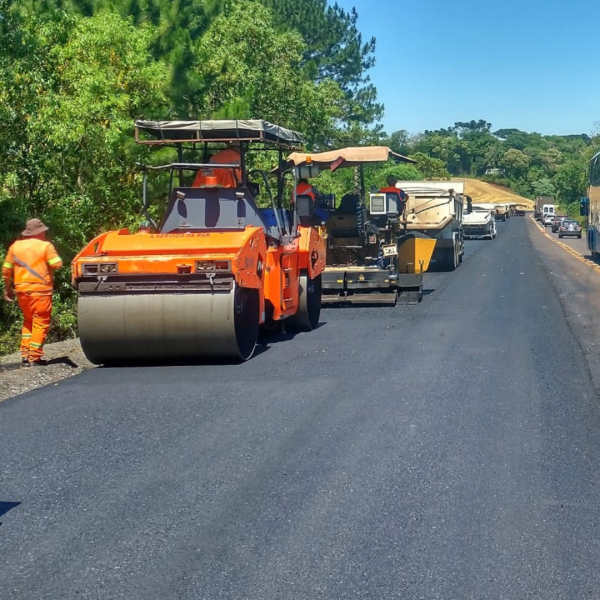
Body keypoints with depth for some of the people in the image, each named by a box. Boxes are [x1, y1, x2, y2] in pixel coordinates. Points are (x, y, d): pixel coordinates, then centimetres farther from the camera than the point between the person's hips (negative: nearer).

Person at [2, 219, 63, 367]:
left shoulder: (15, 246, 9)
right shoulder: (45, 245, -5)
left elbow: (6, 269, 10)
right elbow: (57, 264, -11)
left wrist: (7, 289, 19)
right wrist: (54, 255, 9)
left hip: (22, 289, 5)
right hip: (41, 289, -5)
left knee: (28, 321, 20)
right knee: (40, 323, 1)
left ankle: (25, 354, 13)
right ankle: (34, 357, -3)